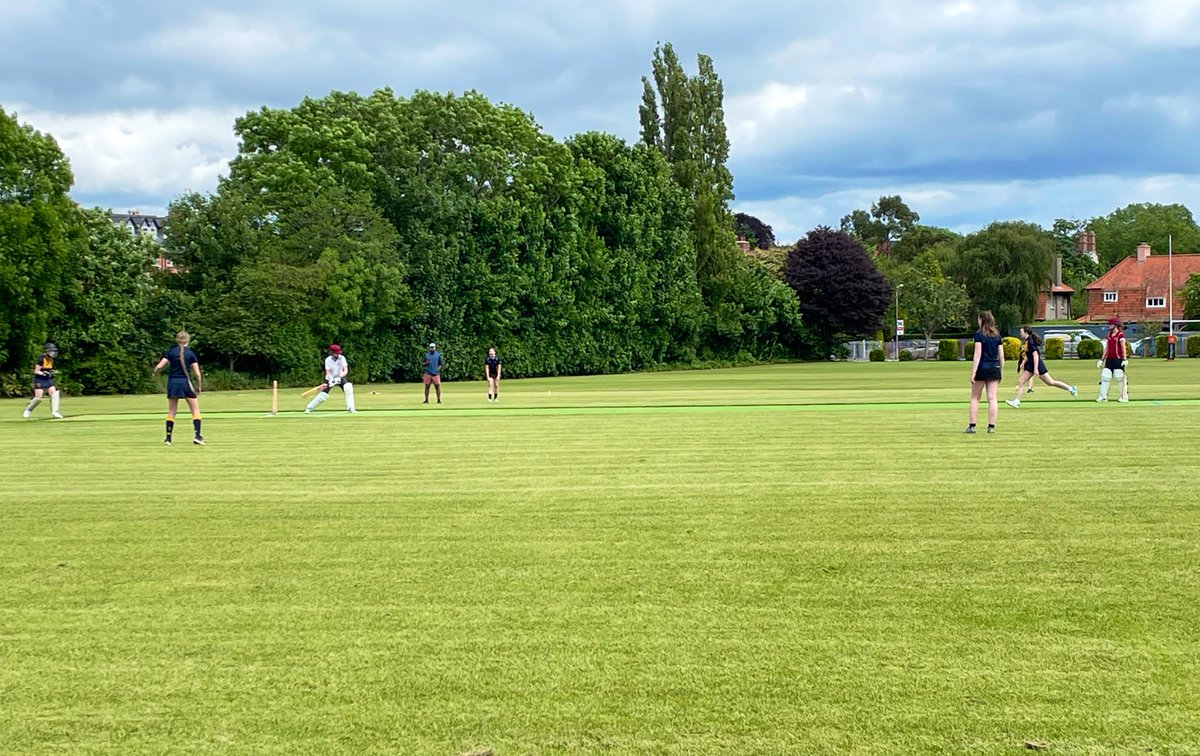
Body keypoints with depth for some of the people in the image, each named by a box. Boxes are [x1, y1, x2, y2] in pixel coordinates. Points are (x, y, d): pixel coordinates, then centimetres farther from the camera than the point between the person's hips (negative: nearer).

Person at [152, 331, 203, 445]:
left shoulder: (171, 352, 0)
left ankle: (168, 438, 12)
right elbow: (197, 373, -6)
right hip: (186, 383, -2)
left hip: (173, 382, 2)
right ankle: (197, 436, -6)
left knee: (171, 411, 12)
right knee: (195, 410, 6)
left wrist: (155, 373, 15)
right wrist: (198, 386, 8)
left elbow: (159, 366, -6)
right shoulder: (191, 353, -3)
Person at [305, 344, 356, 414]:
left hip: (340, 377, 1)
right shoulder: (328, 360, -18)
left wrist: (339, 377, -42)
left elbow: (346, 370, -24)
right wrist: (331, 380, -43)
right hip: (330, 379, -1)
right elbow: (328, 372, -22)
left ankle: (351, 408, -21)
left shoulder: (342, 358, -17)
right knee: (323, 395, -9)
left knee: (348, 388, -27)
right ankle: (308, 408, 8)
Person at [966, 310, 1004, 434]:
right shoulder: (997, 335, 8)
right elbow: (1001, 356, 8)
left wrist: (973, 373, -13)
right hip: (994, 368, 4)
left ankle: (972, 426, 4)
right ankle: (991, 426, 2)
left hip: (981, 368, -4)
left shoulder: (979, 334, -6)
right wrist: (1001, 373, 15)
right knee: (992, 398, 3)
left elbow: (977, 354, -12)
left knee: (975, 398, 5)